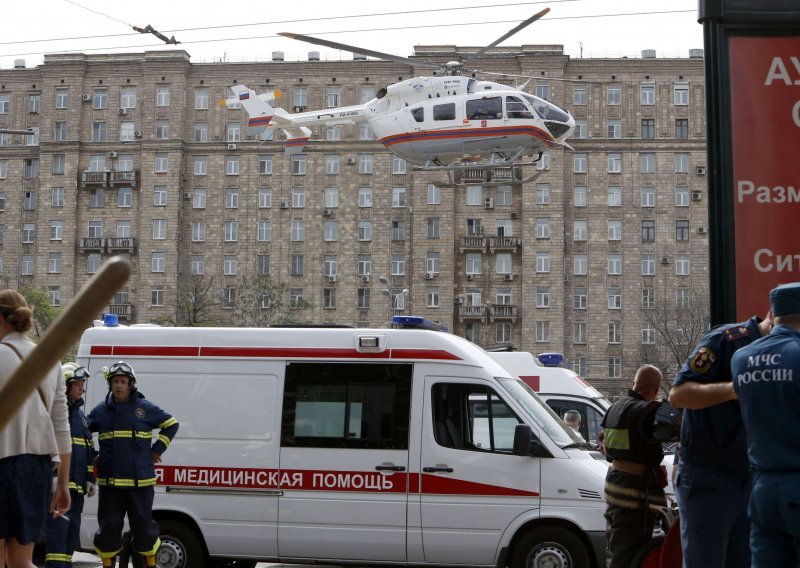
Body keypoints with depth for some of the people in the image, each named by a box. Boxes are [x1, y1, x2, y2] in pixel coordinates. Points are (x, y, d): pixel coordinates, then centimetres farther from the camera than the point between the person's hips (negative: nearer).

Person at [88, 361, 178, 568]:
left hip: (140, 481, -1)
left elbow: (171, 424, 12)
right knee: (108, 525, 4)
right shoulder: (101, 411, 6)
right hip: (109, 481, 1)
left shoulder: (145, 408, 2)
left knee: (143, 523, 5)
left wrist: (157, 449, 6)